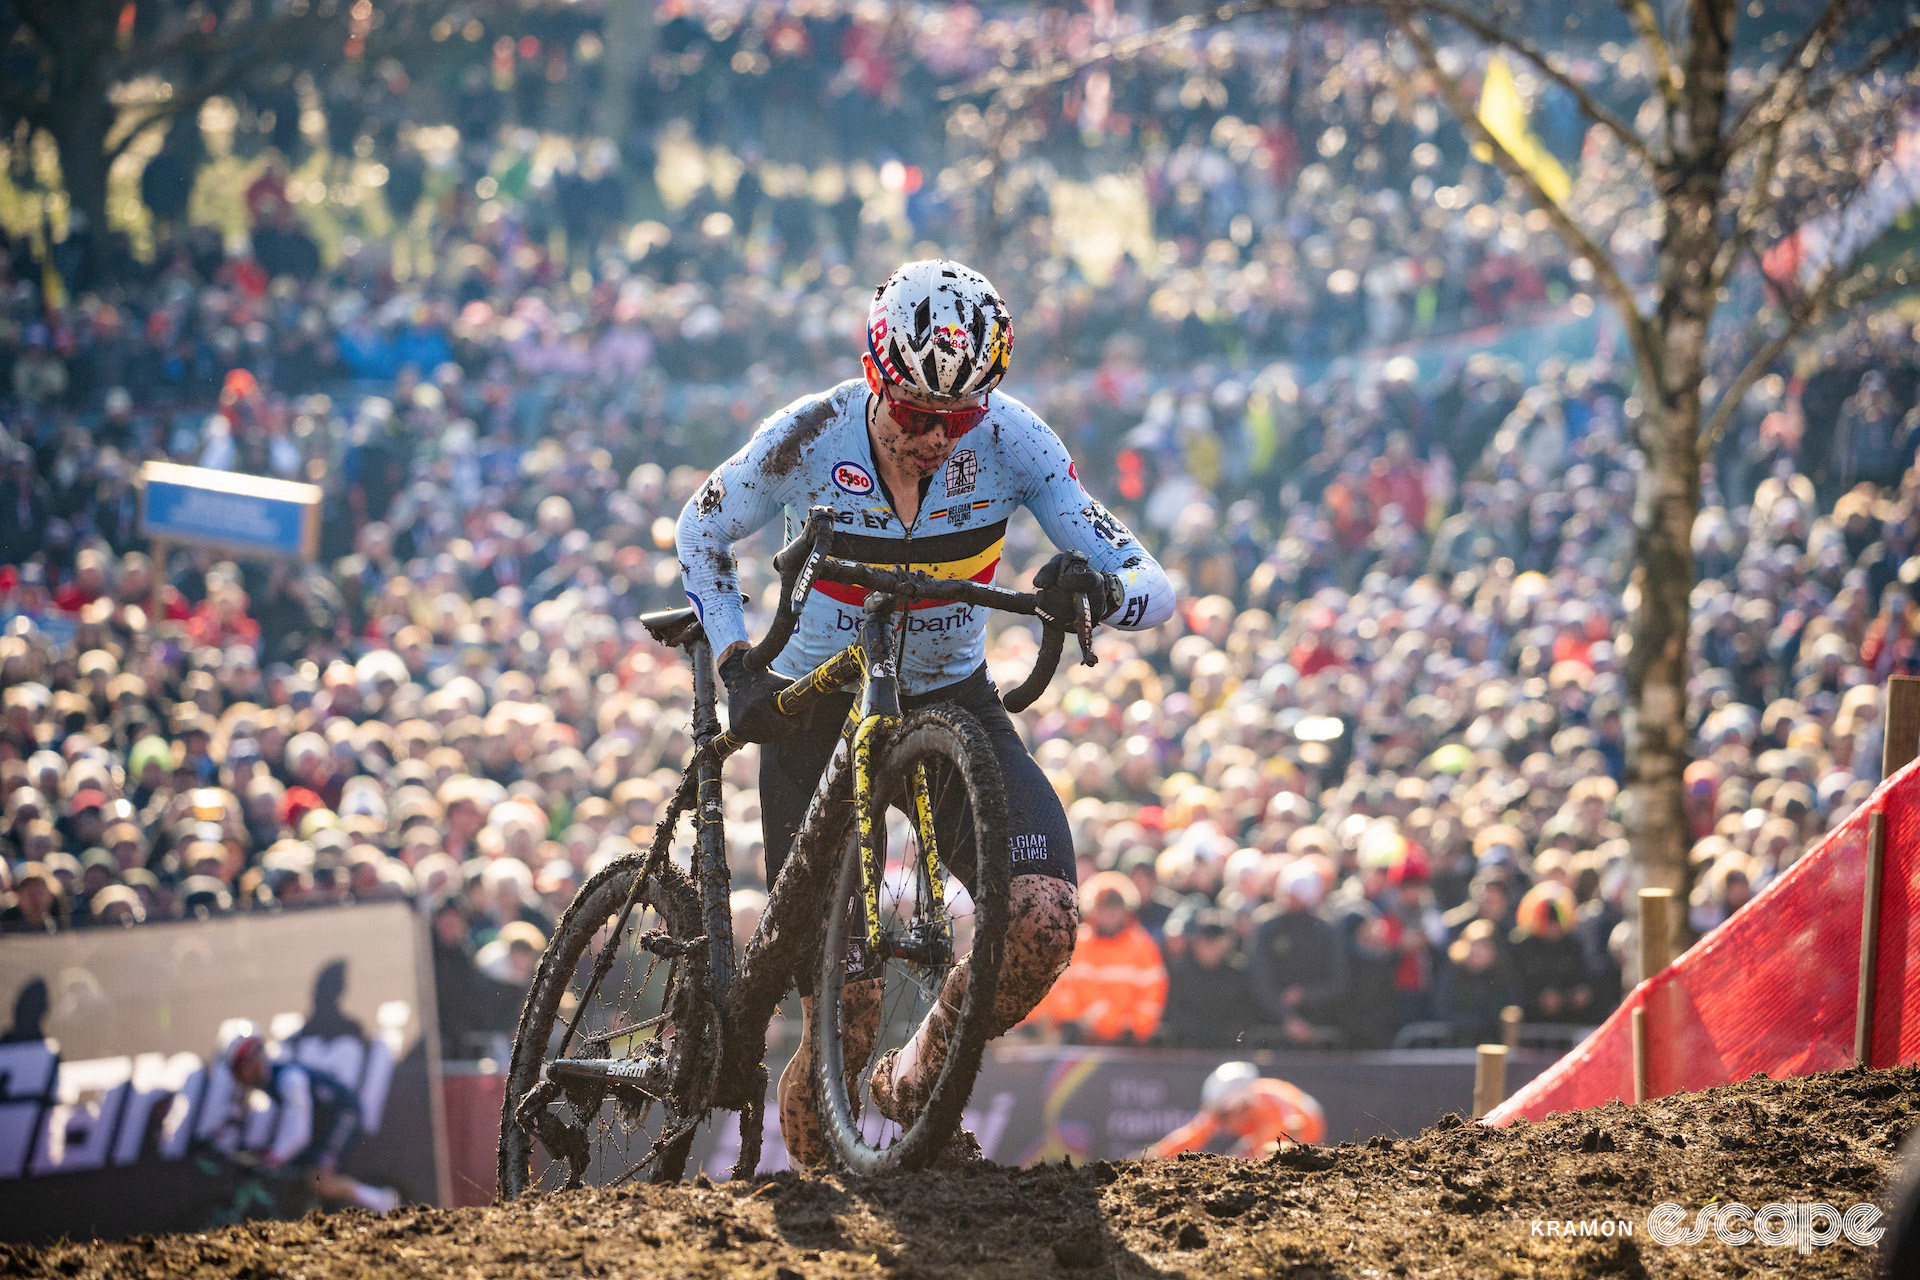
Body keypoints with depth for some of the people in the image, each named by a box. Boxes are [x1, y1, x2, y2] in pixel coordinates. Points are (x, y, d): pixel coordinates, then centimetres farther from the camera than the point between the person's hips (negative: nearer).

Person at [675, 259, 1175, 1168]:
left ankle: (919, 1075, 6)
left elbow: (1152, 588, -18)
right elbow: (701, 537, 0)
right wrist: (737, 670, -12)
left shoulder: (1009, 442, -18)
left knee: (1043, 920, -24)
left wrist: (1103, 590, -41)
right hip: (815, 710, -2)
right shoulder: (810, 438, -21)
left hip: (951, 700, 2)